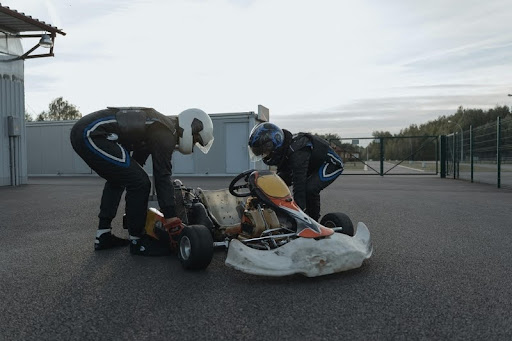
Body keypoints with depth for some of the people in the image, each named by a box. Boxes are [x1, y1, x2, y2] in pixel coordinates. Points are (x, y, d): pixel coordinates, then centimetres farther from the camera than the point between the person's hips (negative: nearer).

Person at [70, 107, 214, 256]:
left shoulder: (158, 123, 22)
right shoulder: (166, 133, -9)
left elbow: (137, 160, 32)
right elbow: (162, 178, -14)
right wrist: (172, 221, -12)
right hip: (91, 134, -11)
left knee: (117, 180, 26)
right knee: (139, 182, -10)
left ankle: (103, 236, 27)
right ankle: (137, 241, 4)